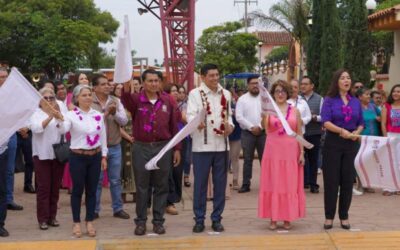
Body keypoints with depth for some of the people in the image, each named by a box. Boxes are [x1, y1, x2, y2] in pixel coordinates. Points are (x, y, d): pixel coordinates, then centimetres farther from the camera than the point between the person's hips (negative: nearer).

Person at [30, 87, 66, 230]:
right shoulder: (36, 114, -1)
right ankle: (43, 218, 4)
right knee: (43, 187, -2)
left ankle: (52, 216, 17)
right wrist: (50, 117, -33)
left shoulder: (59, 113, 9)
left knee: (55, 187, 8)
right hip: (42, 155, -3)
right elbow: (36, 128, -20)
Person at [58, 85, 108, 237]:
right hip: (78, 157, -3)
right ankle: (76, 223, 17)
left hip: (95, 156, 4)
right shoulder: (71, 115, -7)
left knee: (92, 190, 9)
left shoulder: (98, 115, 5)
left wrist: (104, 156, 9)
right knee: (77, 190, 5)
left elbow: (103, 137, 10)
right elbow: (63, 130, -25)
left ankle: (89, 222, 20)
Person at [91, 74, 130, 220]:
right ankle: (94, 210, 17)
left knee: (115, 180, 11)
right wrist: (105, 113, -21)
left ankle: (118, 208, 21)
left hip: (115, 147, 3)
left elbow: (124, 121, -2)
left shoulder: (116, 101, 4)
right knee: (97, 180, 6)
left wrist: (115, 113, -19)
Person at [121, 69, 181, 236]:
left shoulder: (168, 101, 4)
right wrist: (126, 89, -49)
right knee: (141, 187, 6)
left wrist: (177, 149, 6)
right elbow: (127, 103, -27)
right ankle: (141, 221, 14)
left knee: (161, 186, 7)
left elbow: (174, 126, 7)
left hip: (163, 147, 2)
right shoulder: (136, 99, -2)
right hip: (141, 148, -1)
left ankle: (158, 221, 16)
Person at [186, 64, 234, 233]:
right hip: (202, 146, -4)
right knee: (200, 183, 2)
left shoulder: (226, 94, 11)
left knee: (220, 183, 7)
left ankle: (216, 219, 17)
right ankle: (199, 219, 11)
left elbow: (228, 114, 16)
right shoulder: (195, 94, -3)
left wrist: (230, 126, -5)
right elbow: (190, 114, -14)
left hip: (222, 145, 4)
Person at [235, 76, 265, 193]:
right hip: (247, 133, -1)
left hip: (263, 132, 1)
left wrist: (260, 127, -12)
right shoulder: (242, 99, 3)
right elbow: (239, 117, -5)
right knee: (247, 159, 2)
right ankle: (246, 184, 7)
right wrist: (251, 127, -11)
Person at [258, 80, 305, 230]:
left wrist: (302, 153, 0)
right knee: (273, 184, 2)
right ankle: (273, 218, 9)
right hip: (273, 150, -1)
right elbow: (265, 128, -14)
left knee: (290, 184, 4)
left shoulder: (295, 111, 7)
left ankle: (287, 218, 13)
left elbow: (299, 134, 6)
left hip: (291, 151, 1)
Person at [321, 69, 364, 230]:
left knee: (348, 180, 5)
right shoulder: (329, 100, -2)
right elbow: (326, 122, -13)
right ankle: (329, 216, 7)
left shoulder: (356, 102, 11)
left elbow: (361, 124, 12)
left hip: (351, 144, 4)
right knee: (331, 181, -1)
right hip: (333, 143, -4)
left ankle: (344, 216, 15)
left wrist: (357, 132, -9)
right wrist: (342, 131, -26)